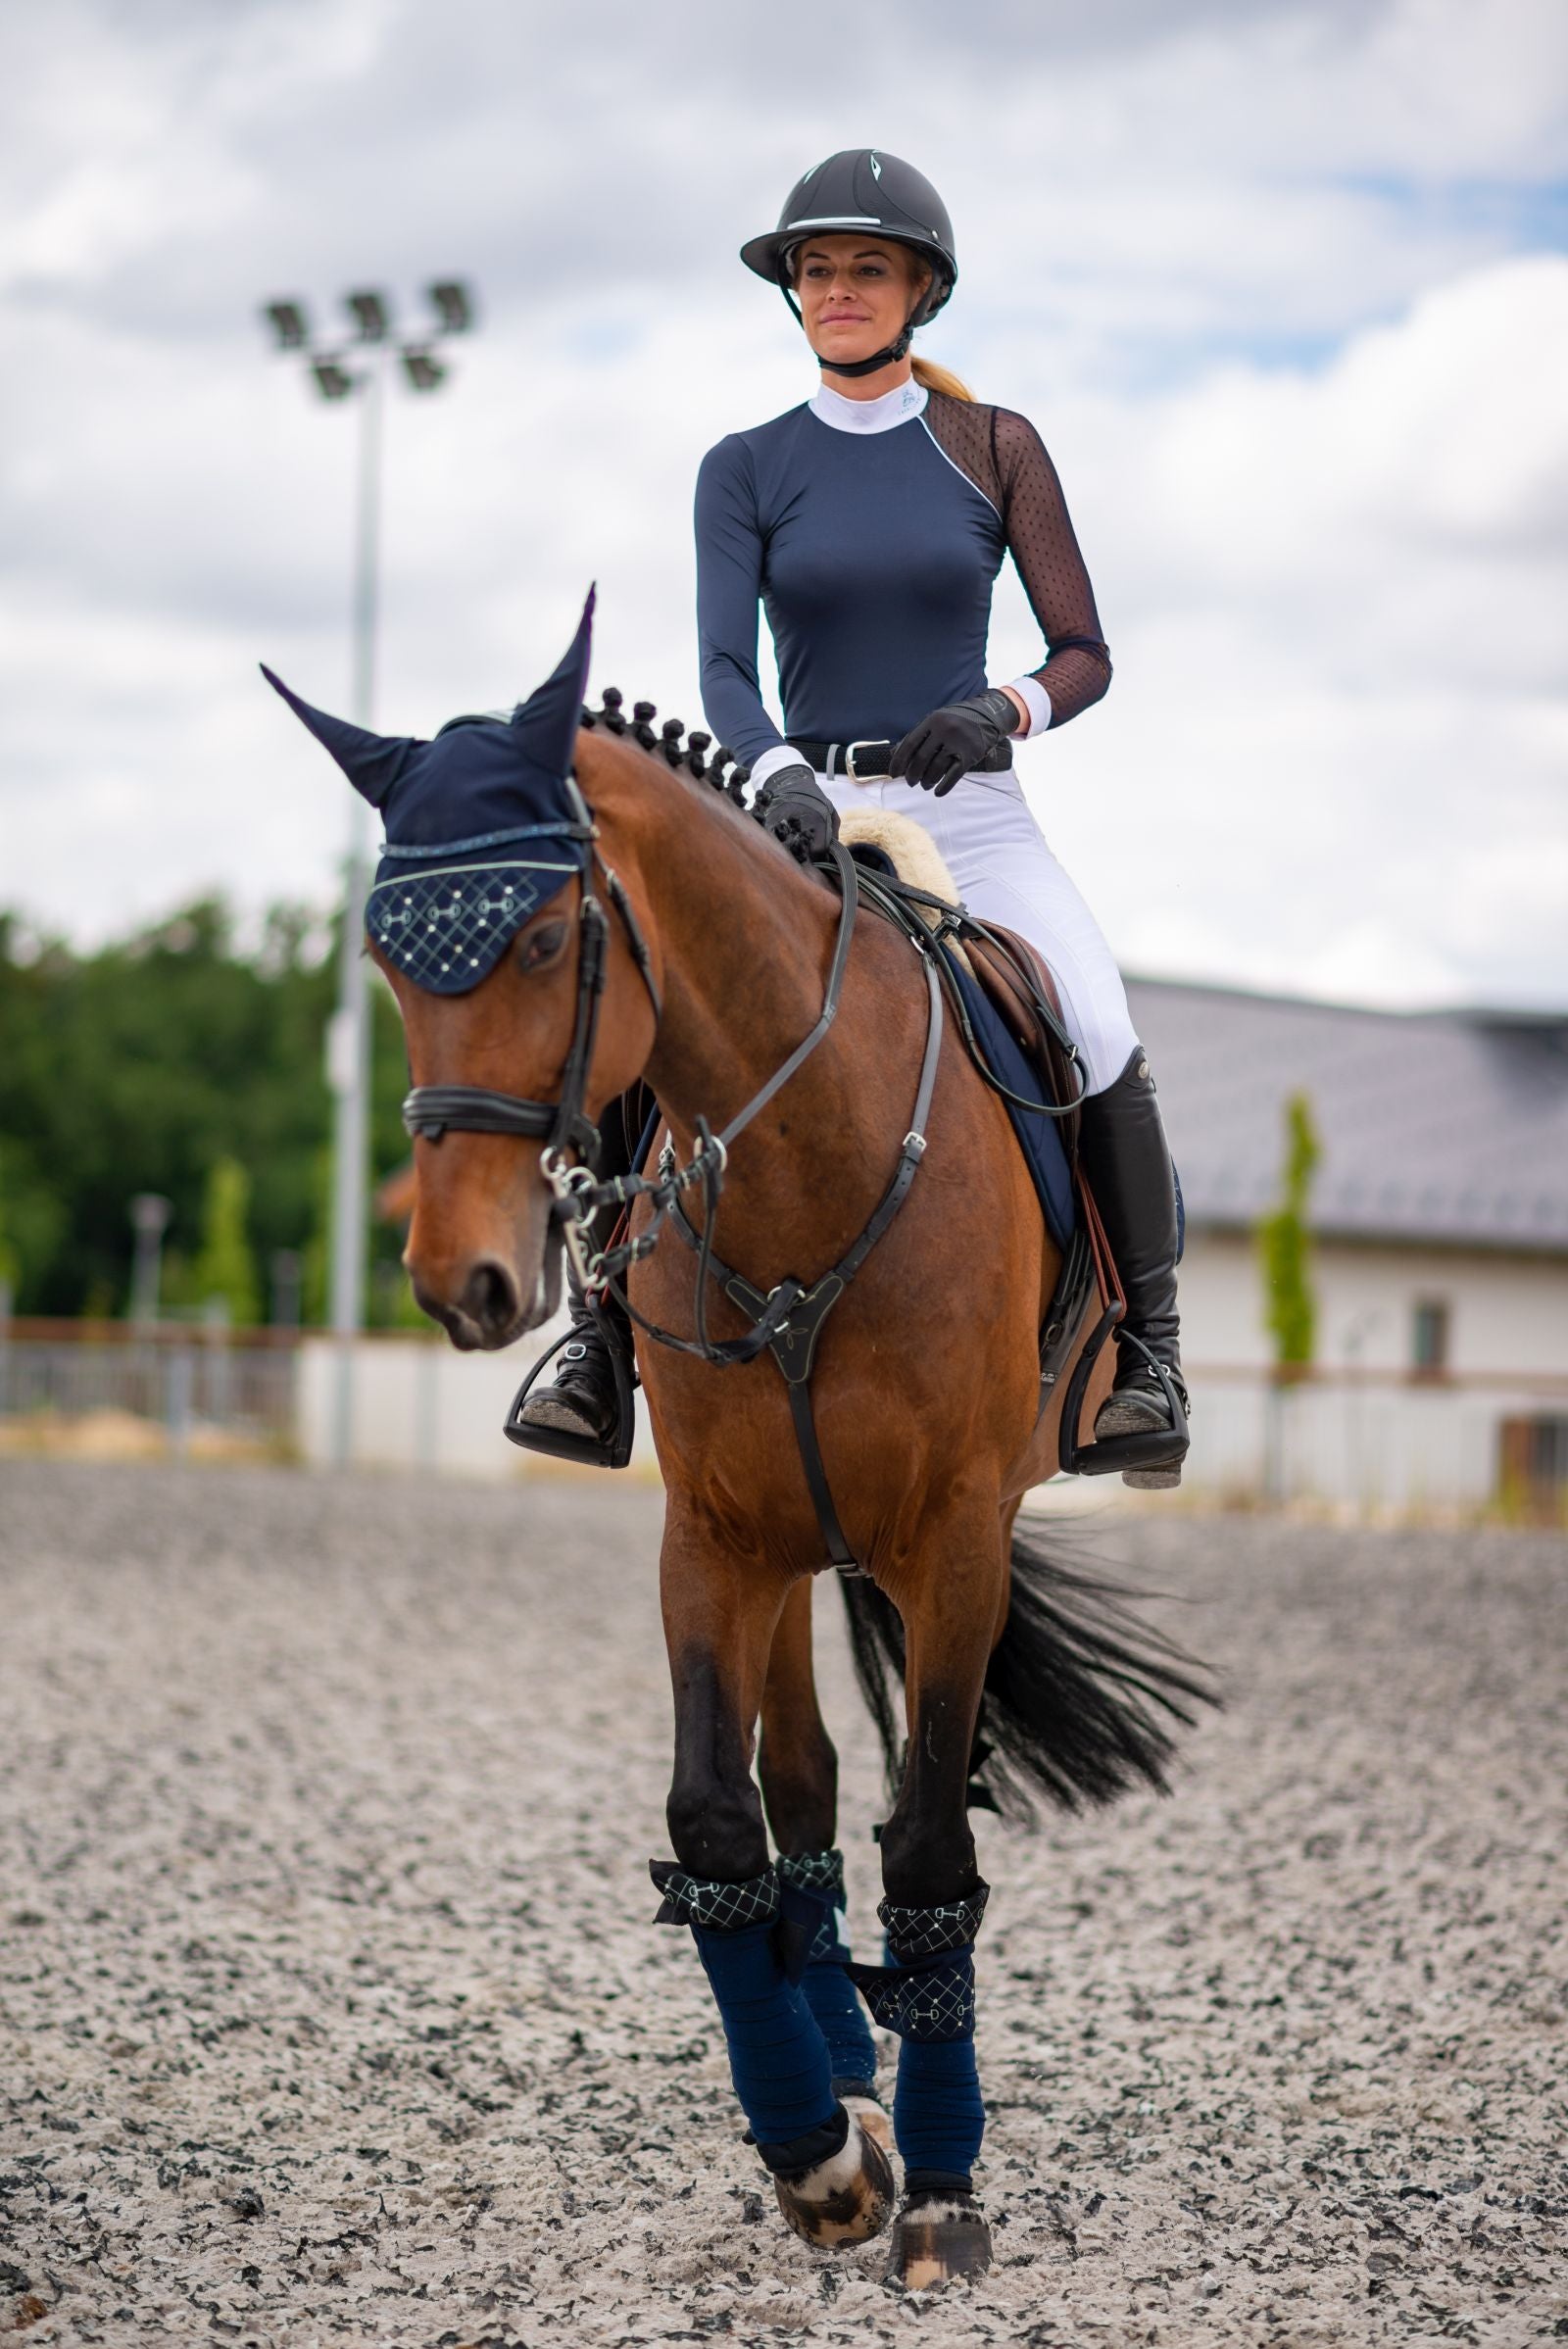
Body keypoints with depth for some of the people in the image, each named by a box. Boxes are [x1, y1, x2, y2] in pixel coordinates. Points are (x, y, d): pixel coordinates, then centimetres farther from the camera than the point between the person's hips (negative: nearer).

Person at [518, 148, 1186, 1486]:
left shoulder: (997, 450, 5)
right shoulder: (747, 470, 6)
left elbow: (1086, 654, 5)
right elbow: (722, 665, -5)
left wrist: (1008, 709, -17)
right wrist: (779, 773, -26)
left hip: (969, 814, -1)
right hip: (804, 815, 1)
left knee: (1102, 1046, -25)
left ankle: (1148, 1350, -13)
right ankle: (609, 1334, -11)